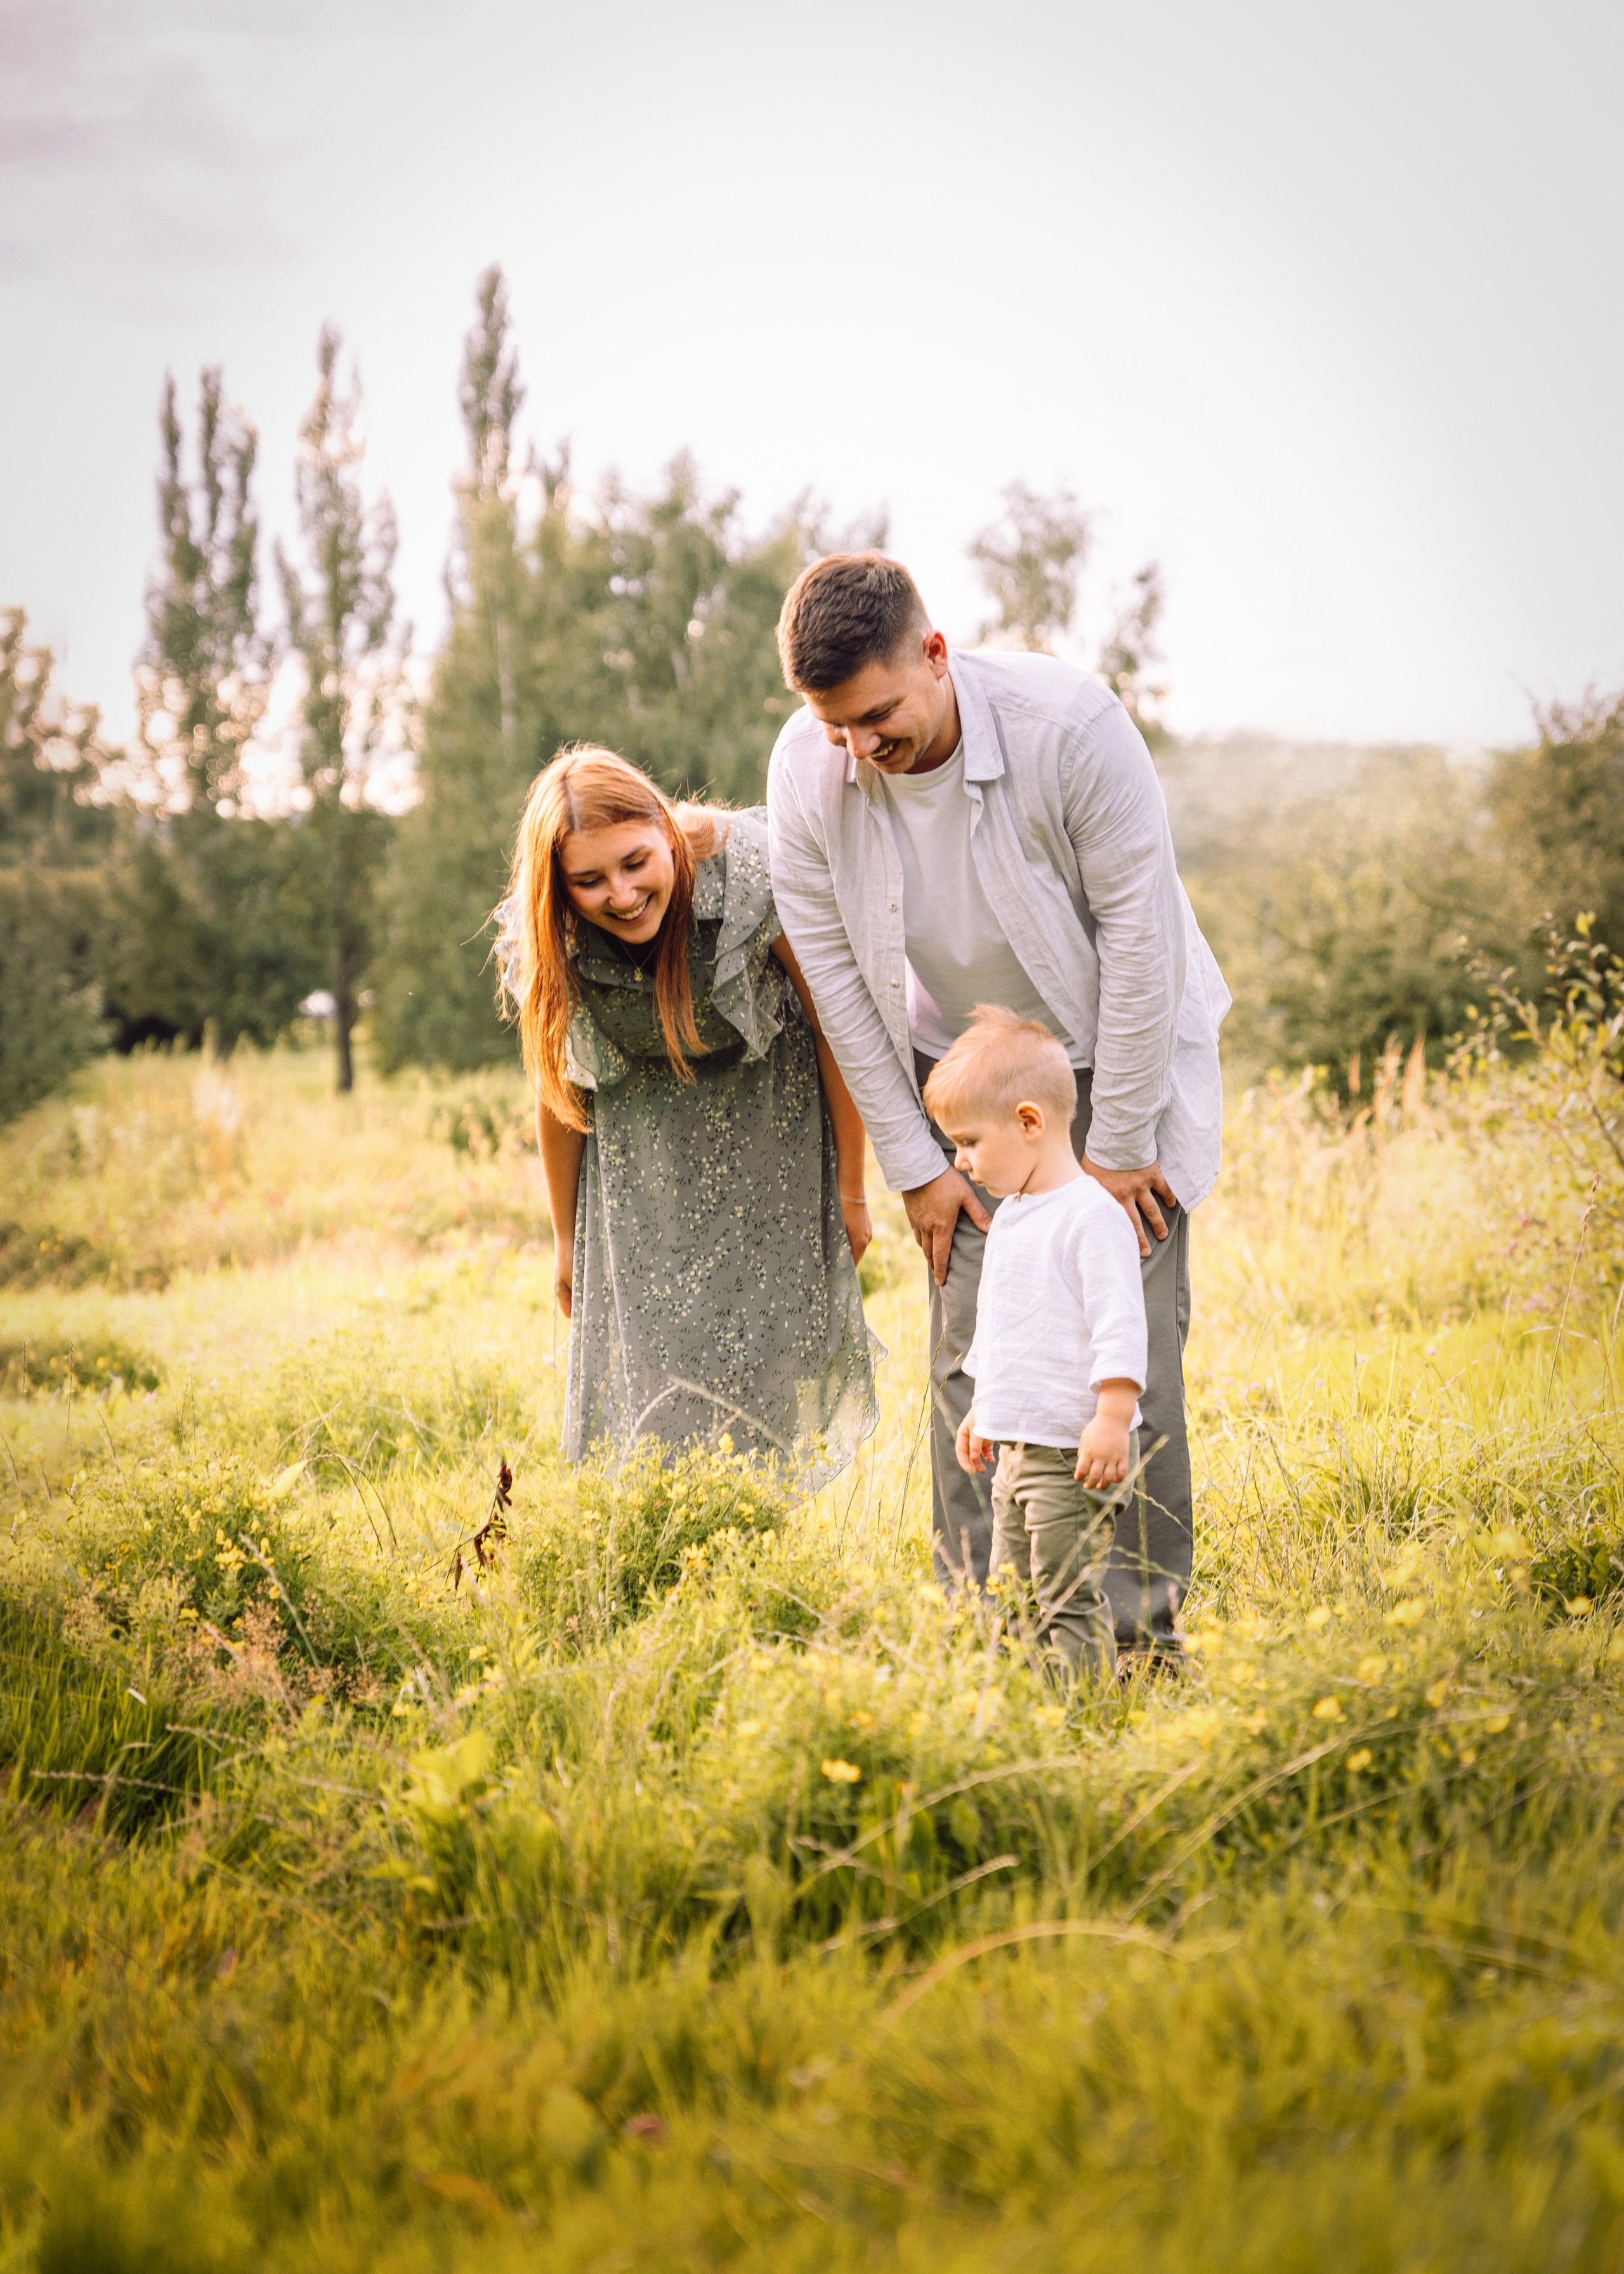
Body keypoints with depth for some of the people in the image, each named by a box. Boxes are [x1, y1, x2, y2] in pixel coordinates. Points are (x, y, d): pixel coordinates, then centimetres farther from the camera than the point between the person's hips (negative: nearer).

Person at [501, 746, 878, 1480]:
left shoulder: (752, 871, -31)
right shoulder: (540, 941, -22)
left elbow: (836, 1029, -17)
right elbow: (559, 1089, -4)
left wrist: (851, 1193, -9)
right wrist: (566, 1240, 7)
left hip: (769, 1109, -1)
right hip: (645, 1138, 2)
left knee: (769, 1329, -2)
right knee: (650, 1350, -6)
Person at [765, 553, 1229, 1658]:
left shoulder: (1072, 726, -28)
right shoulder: (806, 771, -17)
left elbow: (1139, 932, -21)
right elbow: (835, 973, -7)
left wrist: (1117, 1143, -17)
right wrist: (913, 1161, -5)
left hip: (1114, 1061, -3)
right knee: (970, 1356, -4)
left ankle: (1143, 1617, 2)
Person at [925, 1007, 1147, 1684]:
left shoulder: (1091, 1216, -15)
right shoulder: (1011, 1216, 15)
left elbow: (1119, 1324, -20)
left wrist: (1112, 1418, -24)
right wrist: (981, 1408, 29)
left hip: (1074, 1454, -10)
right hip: (1017, 1448, 10)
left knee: (1068, 1599, -8)